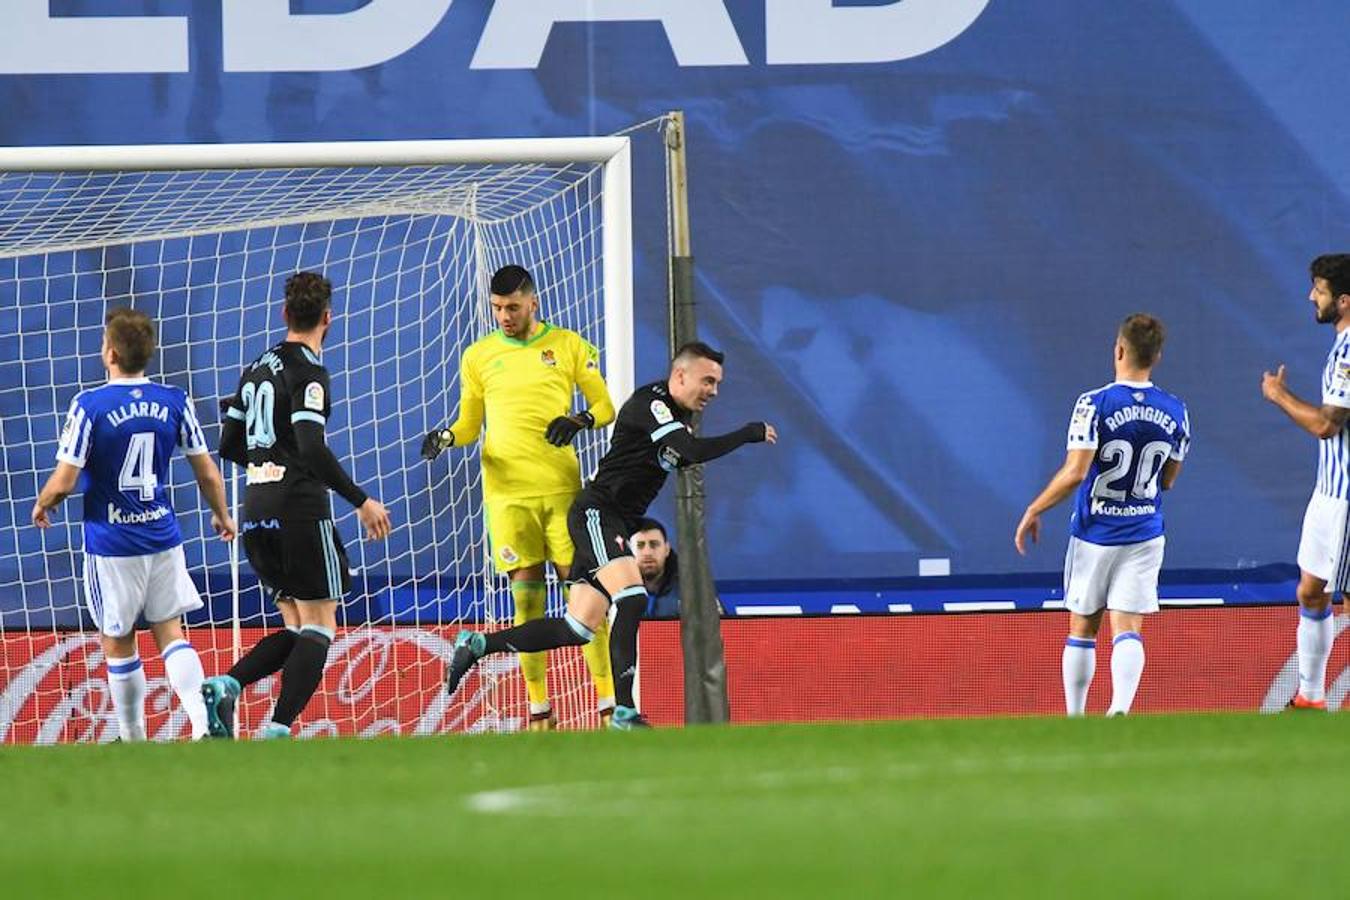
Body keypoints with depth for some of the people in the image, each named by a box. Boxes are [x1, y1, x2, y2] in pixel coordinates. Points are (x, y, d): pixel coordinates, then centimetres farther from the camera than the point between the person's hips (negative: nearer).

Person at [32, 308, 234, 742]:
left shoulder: (89, 406, -15)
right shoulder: (175, 401, -3)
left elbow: (63, 482, -12)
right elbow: (207, 472, 4)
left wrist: (41, 506, 10)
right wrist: (222, 515, 23)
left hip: (111, 546, -3)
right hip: (163, 538, 3)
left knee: (117, 643, 11)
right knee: (170, 632, 9)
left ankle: (133, 739, 20)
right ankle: (204, 719, -12)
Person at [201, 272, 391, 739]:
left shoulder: (257, 368, 15)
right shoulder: (308, 372, -9)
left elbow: (229, 444, 20)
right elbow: (313, 449, -20)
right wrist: (360, 500, -16)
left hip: (257, 515, 8)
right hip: (300, 510, -8)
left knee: (296, 628, 13)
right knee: (319, 629, -2)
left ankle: (224, 686, -9)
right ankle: (277, 732, -15)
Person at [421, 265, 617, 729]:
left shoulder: (569, 346, 6)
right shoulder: (478, 356, 11)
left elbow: (605, 405, 8)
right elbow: (469, 424, 17)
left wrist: (581, 420, -12)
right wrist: (446, 437, -4)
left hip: (561, 487, -1)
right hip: (507, 493, 1)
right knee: (527, 597, -2)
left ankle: (609, 701, -1)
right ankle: (539, 707, 3)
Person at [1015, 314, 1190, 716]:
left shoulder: (1094, 405, -15)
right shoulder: (1174, 412, -1)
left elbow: (1075, 472, -20)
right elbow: (1168, 480, 9)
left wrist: (1034, 511, -8)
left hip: (1094, 536, -2)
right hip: (1145, 537, 2)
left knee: (1082, 630, 11)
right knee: (1127, 631, -2)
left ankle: (1075, 719, 18)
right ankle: (1120, 707, -24)